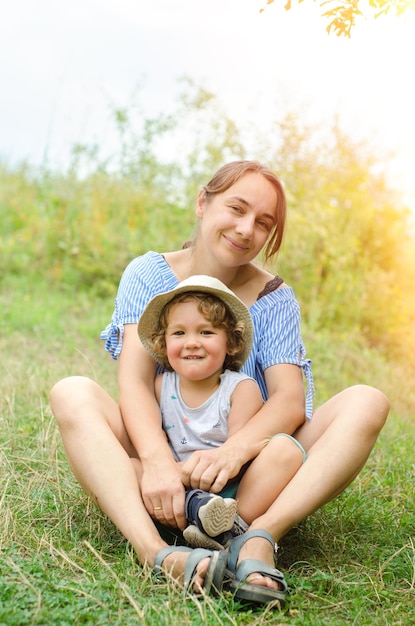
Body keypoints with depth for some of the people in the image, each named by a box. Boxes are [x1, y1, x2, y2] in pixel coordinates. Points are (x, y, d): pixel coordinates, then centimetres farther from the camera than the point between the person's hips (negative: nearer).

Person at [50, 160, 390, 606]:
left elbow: (290, 399, -11)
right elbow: (134, 380, -14)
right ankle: (154, 551, -45)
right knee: (72, 394, -26)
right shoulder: (149, 275, -1)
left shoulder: (274, 298, 1)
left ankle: (259, 535, -39)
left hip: (251, 465, 1)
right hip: (162, 455, 0)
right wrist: (157, 462, -33)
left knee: (367, 403, -19)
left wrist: (234, 449, -33)